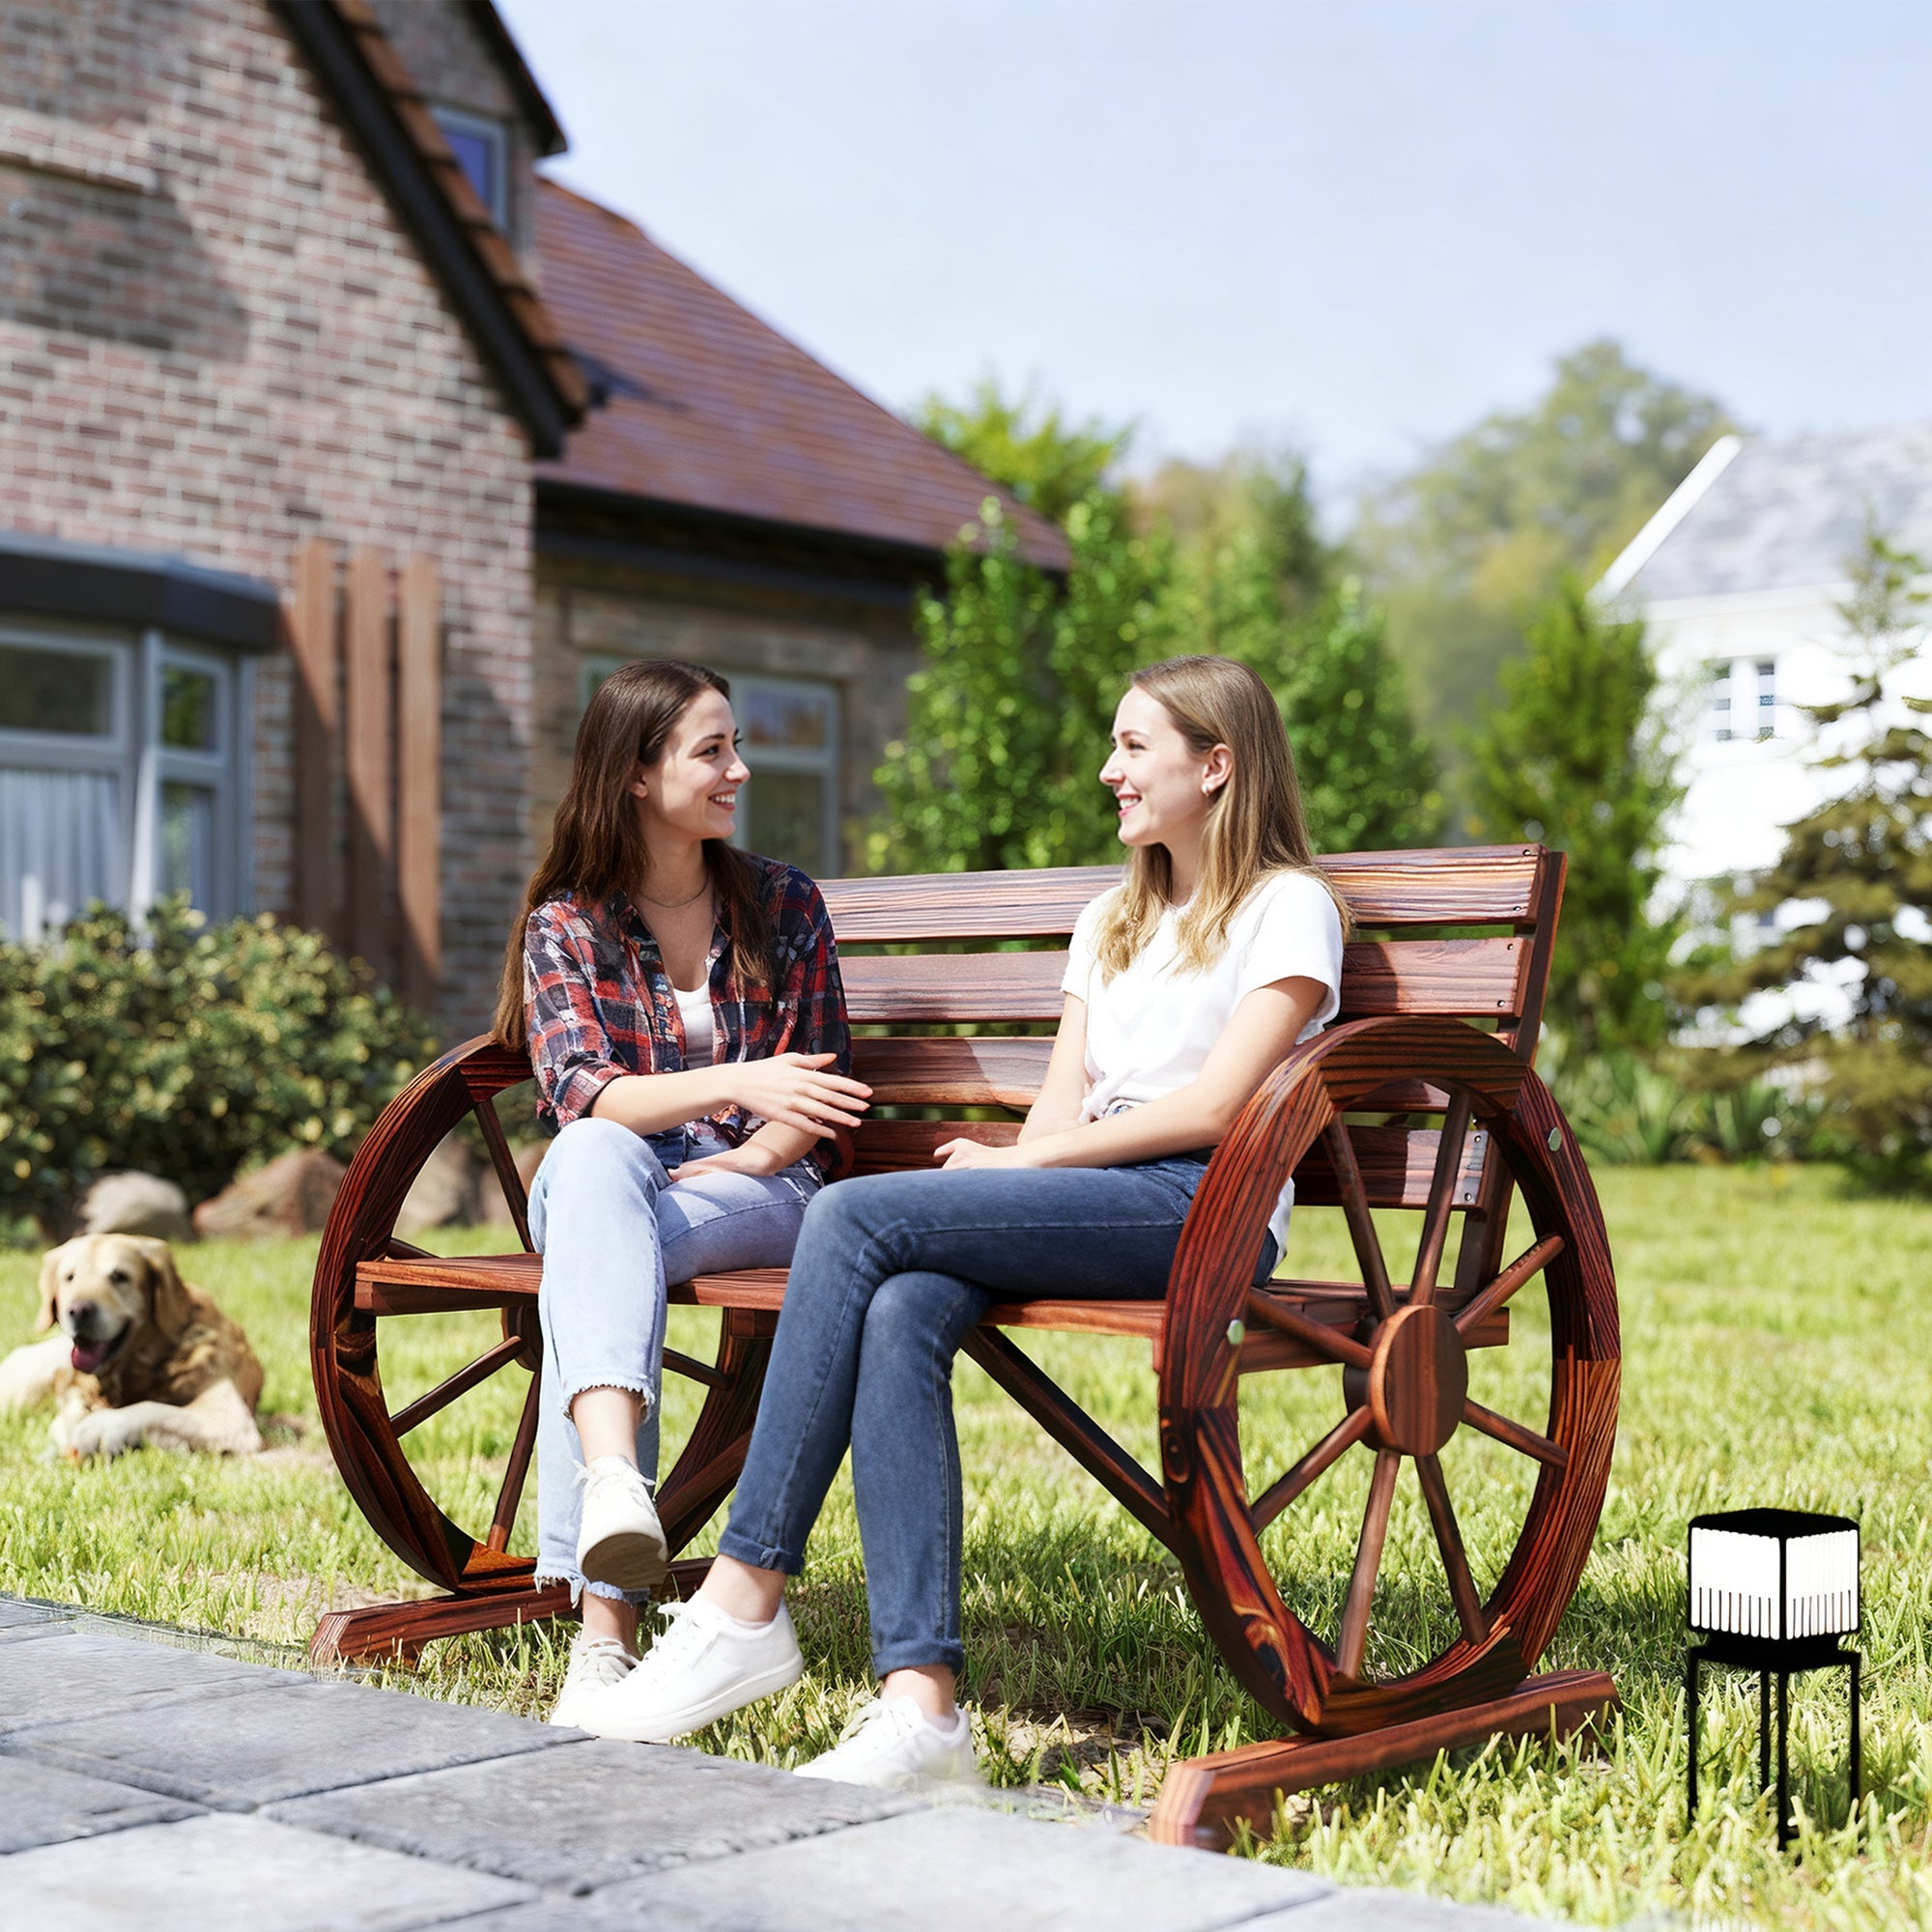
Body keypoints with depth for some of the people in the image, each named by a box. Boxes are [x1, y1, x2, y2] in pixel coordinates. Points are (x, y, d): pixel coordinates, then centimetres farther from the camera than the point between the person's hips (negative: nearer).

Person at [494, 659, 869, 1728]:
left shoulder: (785, 905, 9)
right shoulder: (565, 924, 4)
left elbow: (815, 1108, 6)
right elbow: (576, 1094, -12)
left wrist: (720, 1169, -14)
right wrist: (734, 1084, -28)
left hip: (757, 1196, 0)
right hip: (606, 1191, 0)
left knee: (590, 1265, -35)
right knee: (592, 1161, -39)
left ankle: (600, 1632, -47)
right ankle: (614, 1474, -62)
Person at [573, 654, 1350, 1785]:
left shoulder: (1288, 907, 6)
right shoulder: (1109, 923, 30)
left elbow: (1213, 1108, -6)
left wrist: (1022, 1163, -5)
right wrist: (1025, 1165, -4)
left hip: (1204, 1210, -7)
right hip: (1092, 1208, 7)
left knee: (857, 1215, -25)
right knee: (901, 1313, -28)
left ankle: (744, 1606, -22)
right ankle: (921, 1702, -35)